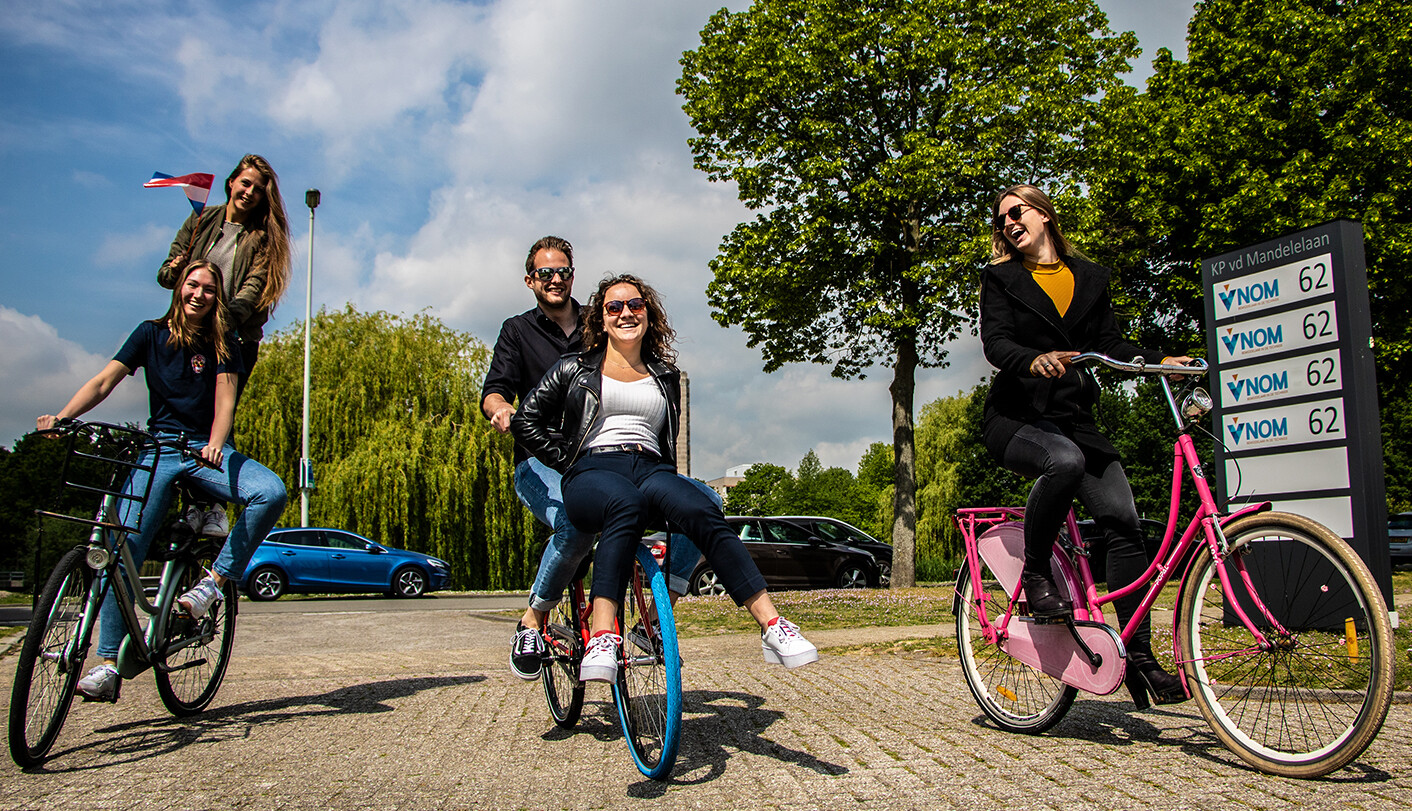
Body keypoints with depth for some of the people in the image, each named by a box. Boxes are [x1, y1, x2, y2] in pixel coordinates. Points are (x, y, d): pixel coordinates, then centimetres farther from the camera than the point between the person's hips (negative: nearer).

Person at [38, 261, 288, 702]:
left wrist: (215, 444, -24)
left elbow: (225, 396, -5)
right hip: (156, 449, 0)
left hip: (206, 449, 0)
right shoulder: (151, 333, 9)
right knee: (124, 547, -14)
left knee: (271, 491, -29)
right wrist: (61, 416, -17)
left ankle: (214, 582, -15)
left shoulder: (221, 344, 8)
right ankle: (109, 664, -8)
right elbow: (104, 381, 1)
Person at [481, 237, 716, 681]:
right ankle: (533, 623, -12)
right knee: (574, 527, -38)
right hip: (543, 465, -3)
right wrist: (502, 408, -25)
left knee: (703, 500, -17)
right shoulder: (518, 331, 13)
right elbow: (494, 390, -1)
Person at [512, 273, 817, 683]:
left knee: (702, 511, -33)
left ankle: (772, 625, -40)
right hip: (593, 472, -2)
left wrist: (666, 475, 11)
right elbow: (526, 422, 12)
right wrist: (569, 462, 2)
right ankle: (602, 635, -49)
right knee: (625, 504, -41)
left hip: (651, 470, 2)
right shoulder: (575, 369, 19)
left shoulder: (666, 378, 27)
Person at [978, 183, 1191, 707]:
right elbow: (995, 342, -9)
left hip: (1075, 419, 4)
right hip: (1016, 418, -3)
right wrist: (1033, 361, -31)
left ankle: (1138, 655, -4)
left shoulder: (1091, 278, 17)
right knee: (1064, 461, -37)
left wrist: (1160, 361, -7)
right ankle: (1035, 574, -14)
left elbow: (1109, 344, 12)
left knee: (1122, 518, -13)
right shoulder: (1002, 279, 6)